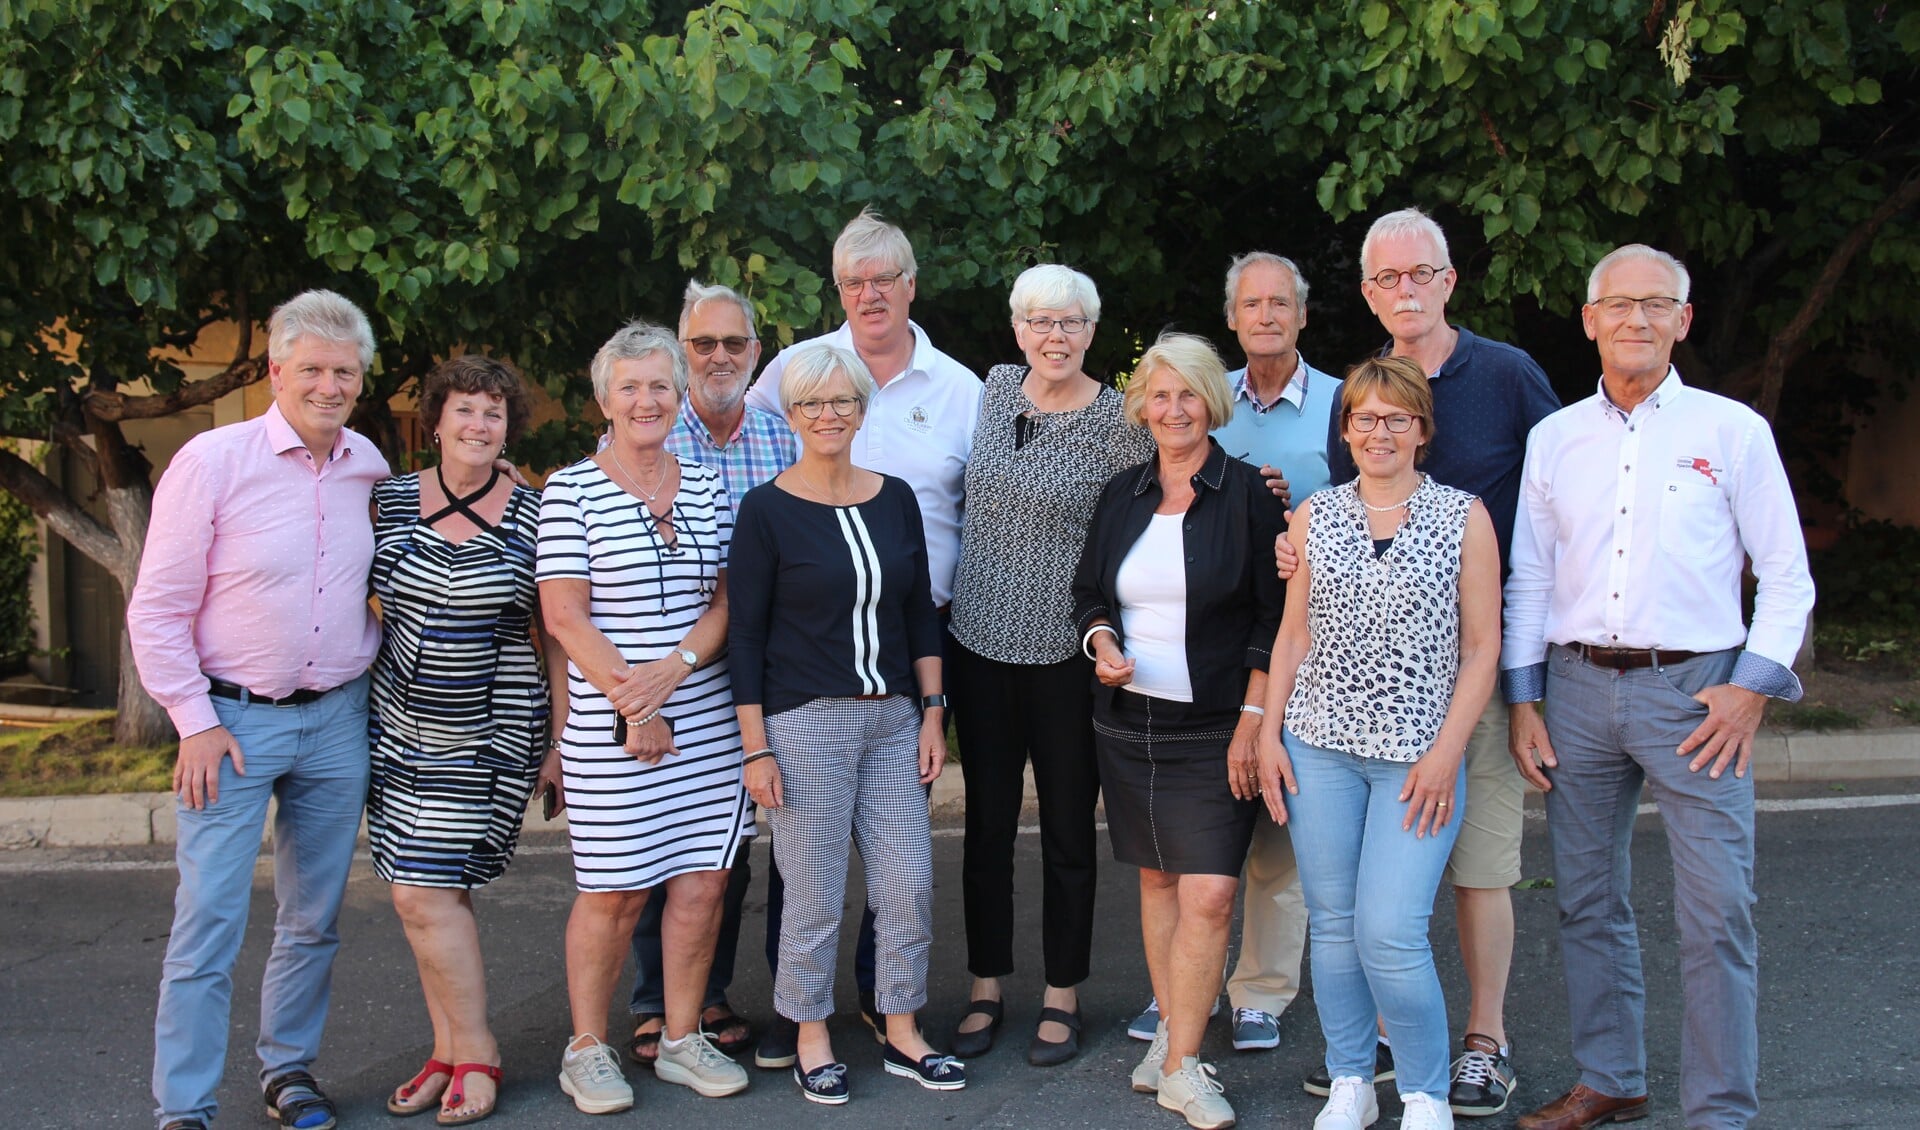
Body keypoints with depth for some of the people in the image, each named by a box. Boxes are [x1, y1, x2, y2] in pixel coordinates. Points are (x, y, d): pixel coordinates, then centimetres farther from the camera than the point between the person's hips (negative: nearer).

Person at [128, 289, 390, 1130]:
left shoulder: (369, 467, 4)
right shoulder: (212, 461, -10)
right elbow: (156, 609, -7)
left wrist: (371, 680, 10)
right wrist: (196, 722, -10)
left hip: (338, 720, 4)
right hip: (234, 720, -4)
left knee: (315, 918, 12)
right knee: (209, 920, -4)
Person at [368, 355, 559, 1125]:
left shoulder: (531, 517, -4)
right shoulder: (390, 502, 4)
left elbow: (554, 633, 0)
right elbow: (369, 605, 14)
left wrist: (562, 737, 0)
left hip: (489, 737, -4)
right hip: (400, 728, 4)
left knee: (427, 893, -8)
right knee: (426, 895, 7)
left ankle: (475, 1057, 7)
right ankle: (451, 1053, 20)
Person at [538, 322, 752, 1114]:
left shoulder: (707, 488, 10)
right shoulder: (571, 490, -2)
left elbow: (726, 599, 7)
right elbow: (566, 615, -7)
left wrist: (675, 667, -11)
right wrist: (633, 708, -11)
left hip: (708, 721, 4)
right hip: (611, 727, -4)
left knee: (702, 883, 6)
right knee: (613, 891, 1)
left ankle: (682, 1040, 22)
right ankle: (587, 1049, 18)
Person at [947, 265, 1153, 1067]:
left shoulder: (1120, 421, -10)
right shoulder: (997, 387, 5)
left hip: (1067, 656, -4)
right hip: (981, 643, 4)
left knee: (1068, 830, 8)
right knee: (987, 824, 12)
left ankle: (1061, 997, 23)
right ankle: (986, 991, 26)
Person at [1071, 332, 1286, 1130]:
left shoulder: (1249, 495, -5)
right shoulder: (1121, 495, 8)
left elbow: (1273, 621, -5)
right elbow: (1089, 592, 16)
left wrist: (1251, 720, -10)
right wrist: (1102, 643, -5)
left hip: (1214, 728, -4)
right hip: (1128, 721, 4)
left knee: (1208, 894, -8)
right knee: (1156, 880, 11)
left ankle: (1180, 1064, 3)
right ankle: (1172, 1034, 23)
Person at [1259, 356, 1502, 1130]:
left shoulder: (1463, 516, 1)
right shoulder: (1314, 516, 9)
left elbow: (1483, 647, 0)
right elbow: (1294, 634, 12)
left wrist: (1447, 752, -8)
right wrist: (1268, 732, 5)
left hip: (1417, 756, -3)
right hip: (1319, 746, 3)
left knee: (1389, 933, -9)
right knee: (1331, 925, 7)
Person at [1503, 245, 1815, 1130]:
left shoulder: (1732, 430, 2)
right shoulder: (1554, 438, 10)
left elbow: (1786, 575, 2)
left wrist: (1753, 688, -8)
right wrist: (1523, 702, 6)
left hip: (1693, 692, -3)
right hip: (1578, 688, 3)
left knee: (1716, 915, -4)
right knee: (1588, 901, 11)